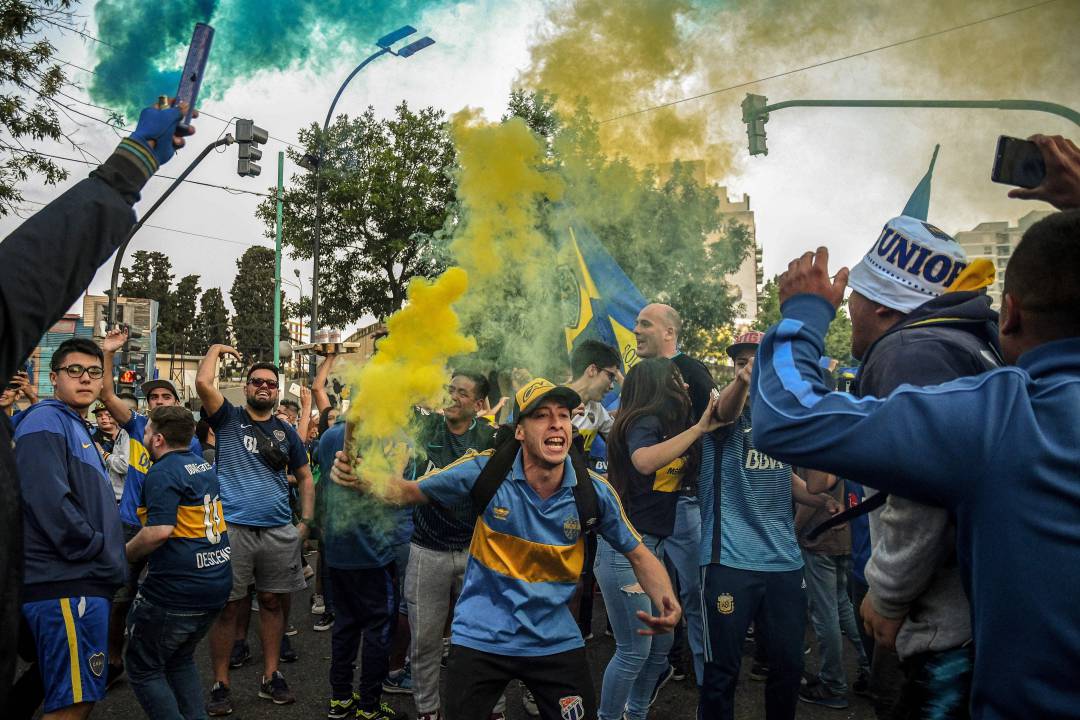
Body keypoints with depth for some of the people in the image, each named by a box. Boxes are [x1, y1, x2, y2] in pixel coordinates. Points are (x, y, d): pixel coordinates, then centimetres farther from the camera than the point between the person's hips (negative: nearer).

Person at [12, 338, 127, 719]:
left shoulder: (77, 428, 20)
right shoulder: (46, 423, -11)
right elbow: (50, 504, -23)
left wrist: (109, 560, 14)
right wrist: (103, 557, -15)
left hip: (84, 580, 10)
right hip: (67, 584, -10)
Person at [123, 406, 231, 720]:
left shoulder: (164, 473, -15)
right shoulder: (204, 465, 11)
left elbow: (159, 530, -26)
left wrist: (123, 553, -10)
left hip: (175, 590, -8)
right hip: (216, 584, 8)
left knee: (143, 667, 10)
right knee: (181, 659, 24)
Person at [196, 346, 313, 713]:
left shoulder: (286, 432, 12)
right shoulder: (229, 419, 4)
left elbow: (305, 477, 17)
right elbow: (203, 382, -13)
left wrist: (306, 521, 8)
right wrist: (216, 349, 3)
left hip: (279, 531, 3)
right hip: (232, 527, -3)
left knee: (271, 602, 10)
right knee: (228, 606, 1)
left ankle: (271, 677, 21)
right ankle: (220, 685, 13)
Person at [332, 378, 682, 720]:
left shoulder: (594, 491, -12)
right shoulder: (485, 470, -17)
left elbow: (638, 554, -1)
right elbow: (409, 492, -6)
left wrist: (667, 603, -20)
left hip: (557, 641, 2)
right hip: (480, 639, -1)